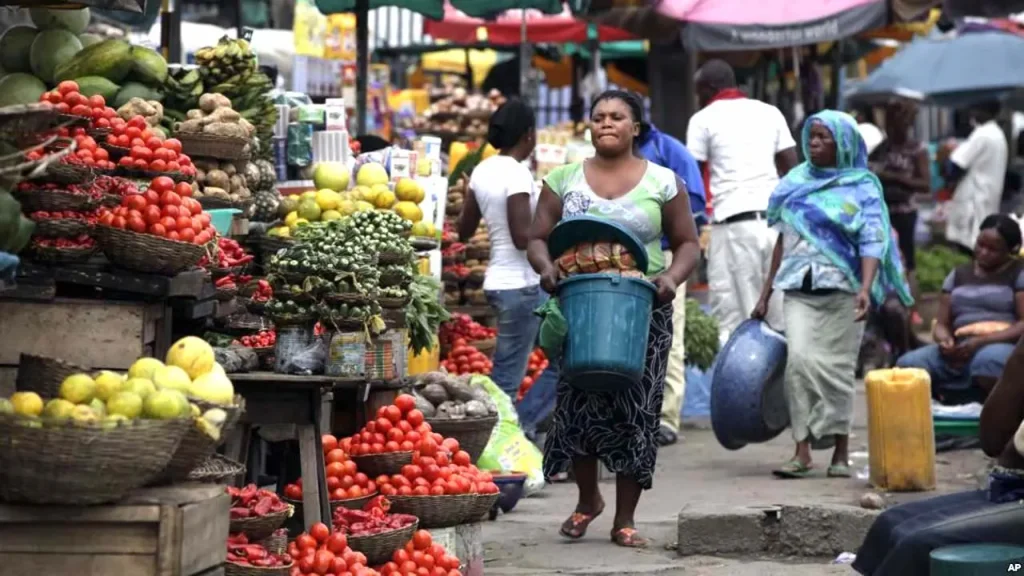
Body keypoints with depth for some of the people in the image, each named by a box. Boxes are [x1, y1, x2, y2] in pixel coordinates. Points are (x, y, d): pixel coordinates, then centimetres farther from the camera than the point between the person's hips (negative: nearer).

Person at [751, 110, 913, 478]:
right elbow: (783, 240, 18)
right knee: (799, 360, -12)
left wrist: (866, 289, -24)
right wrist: (765, 295, 17)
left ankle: (841, 453, 9)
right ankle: (802, 451, -13)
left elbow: (872, 242, -8)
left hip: (841, 290, -3)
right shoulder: (796, 183, 13)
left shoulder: (861, 187, 1)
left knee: (837, 367, -1)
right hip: (799, 290, 3)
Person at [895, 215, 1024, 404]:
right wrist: (945, 340, -9)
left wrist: (982, 341, -19)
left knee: (988, 361, -42)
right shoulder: (958, 275, 20)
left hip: (1005, 347, -5)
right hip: (960, 351, 5)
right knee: (907, 365, -22)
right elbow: (942, 324, 16)